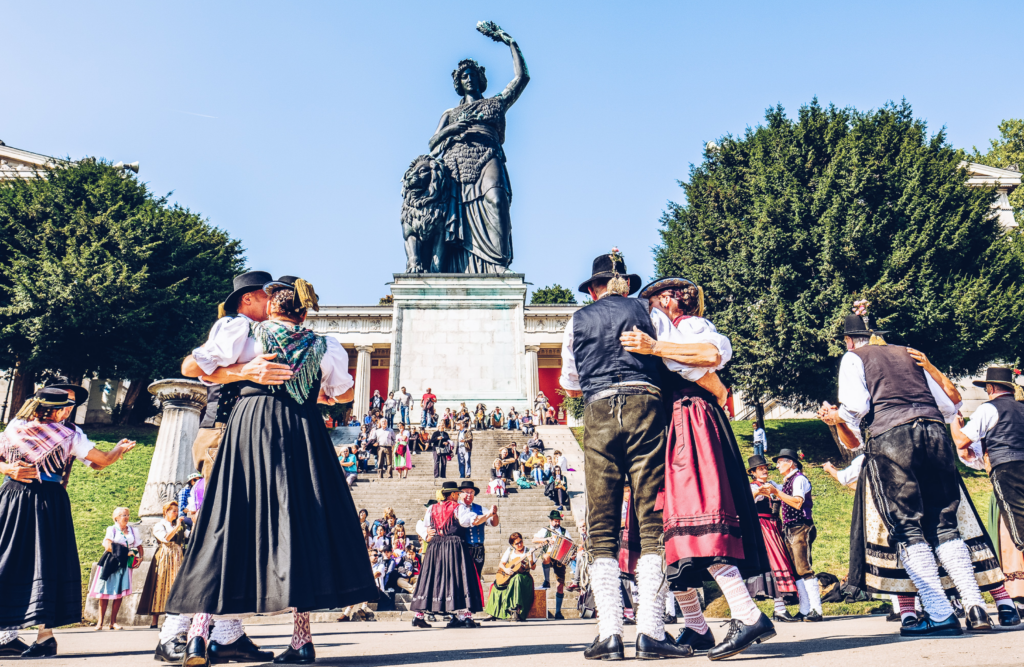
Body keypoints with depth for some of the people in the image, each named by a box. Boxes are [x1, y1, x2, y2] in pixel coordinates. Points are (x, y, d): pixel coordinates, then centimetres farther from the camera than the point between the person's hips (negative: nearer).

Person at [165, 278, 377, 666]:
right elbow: (345, 394, 20)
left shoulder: (247, 335, 7)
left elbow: (191, 367, 8)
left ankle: (199, 631, -1)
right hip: (303, 432, 1)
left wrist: (236, 372, 26)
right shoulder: (324, 346, 11)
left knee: (228, 521, 4)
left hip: (251, 427, -1)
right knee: (300, 518, 5)